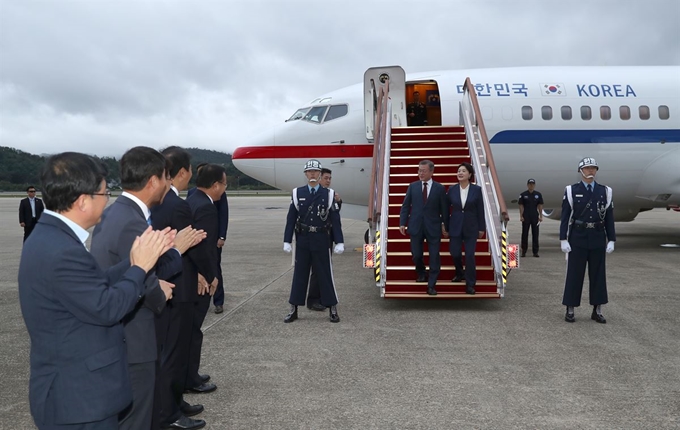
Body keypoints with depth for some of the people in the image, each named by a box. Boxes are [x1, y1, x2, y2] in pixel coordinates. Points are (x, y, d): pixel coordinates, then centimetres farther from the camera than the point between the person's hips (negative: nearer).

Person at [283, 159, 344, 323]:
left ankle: (333, 310, 15)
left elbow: (335, 219, -3)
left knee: (325, 274, 4)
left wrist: (339, 242, -8)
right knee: (299, 274, 8)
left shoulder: (328, 194, -1)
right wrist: (287, 241, -2)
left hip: (321, 241, -1)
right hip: (303, 240, 1)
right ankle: (294, 310, 17)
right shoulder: (297, 193, 3)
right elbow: (291, 219, 2)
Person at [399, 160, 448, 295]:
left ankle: (431, 285, 8)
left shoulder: (439, 188, -1)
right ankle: (421, 274, 37)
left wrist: (445, 225, -1)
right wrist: (402, 223, -2)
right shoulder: (412, 186, 3)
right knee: (416, 255, 8)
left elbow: (444, 209, 2)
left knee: (434, 257, 0)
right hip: (416, 226, 2)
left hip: (433, 227, -1)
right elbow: (405, 206, 4)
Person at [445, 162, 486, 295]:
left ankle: (470, 284, 5)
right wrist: (446, 227, 3)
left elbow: (480, 210, 0)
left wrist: (482, 228, 0)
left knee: (469, 255, -5)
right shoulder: (452, 189, -1)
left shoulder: (477, 189, -4)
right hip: (455, 226, 2)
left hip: (471, 227, -2)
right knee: (455, 253, 5)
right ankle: (460, 274, 35)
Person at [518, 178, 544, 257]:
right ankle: (524, 251, 10)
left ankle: (535, 251, 8)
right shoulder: (523, 195, 2)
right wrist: (521, 216, -6)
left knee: (535, 234, 3)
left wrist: (541, 216, 1)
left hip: (535, 217, 1)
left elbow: (540, 206, 6)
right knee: (525, 234, 3)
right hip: (526, 217, -1)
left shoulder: (538, 195, 6)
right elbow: (521, 206, 1)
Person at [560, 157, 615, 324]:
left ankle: (597, 310, 17)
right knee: (574, 274, 2)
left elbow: (609, 218, 7)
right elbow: (565, 217, -3)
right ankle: (570, 310, 11)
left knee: (598, 274, 8)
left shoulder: (605, 191, 7)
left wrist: (611, 240, 2)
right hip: (578, 238, -3)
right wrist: (563, 240, -9)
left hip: (598, 239, 3)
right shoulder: (571, 190, -1)